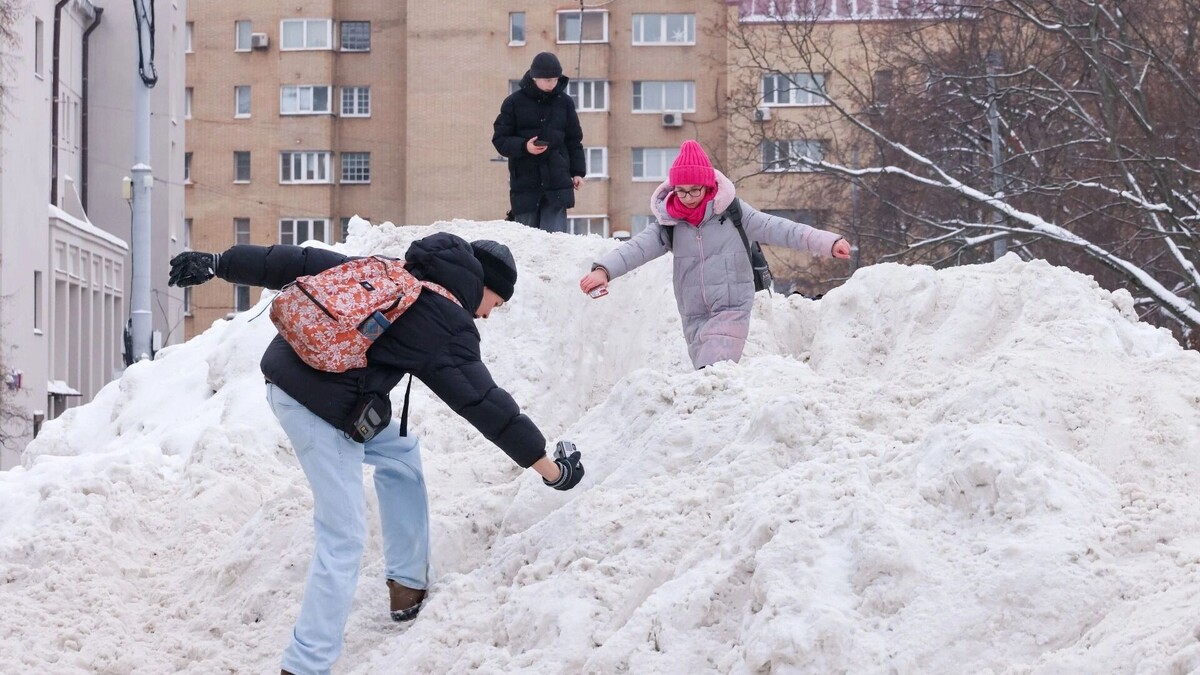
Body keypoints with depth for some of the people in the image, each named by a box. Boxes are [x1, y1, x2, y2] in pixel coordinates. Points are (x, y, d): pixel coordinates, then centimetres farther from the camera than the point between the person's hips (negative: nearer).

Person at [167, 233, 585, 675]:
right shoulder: (447, 327, -5)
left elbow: (298, 264, 14)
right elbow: (484, 402, -4)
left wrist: (219, 265, 19)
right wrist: (547, 466, 2)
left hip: (287, 374, 9)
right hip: (324, 409, -9)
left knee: (400, 453, 25)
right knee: (343, 538, -4)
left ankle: (407, 587, 29)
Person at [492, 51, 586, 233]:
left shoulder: (564, 102, 8)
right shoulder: (514, 102, 0)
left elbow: (574, 141, 15)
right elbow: (499, 139, 1)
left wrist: (577, 172, 7)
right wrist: (524, 147, -16)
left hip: (557, 183, 1)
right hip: (525, 185, -1)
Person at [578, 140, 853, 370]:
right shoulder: (668, 222, 1)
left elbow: (777, 229, -11)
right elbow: (637, 247, -11)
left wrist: (827, 243, -20)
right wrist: (604, 269, -29)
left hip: (731, 310, -4)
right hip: (694, 316, 4)